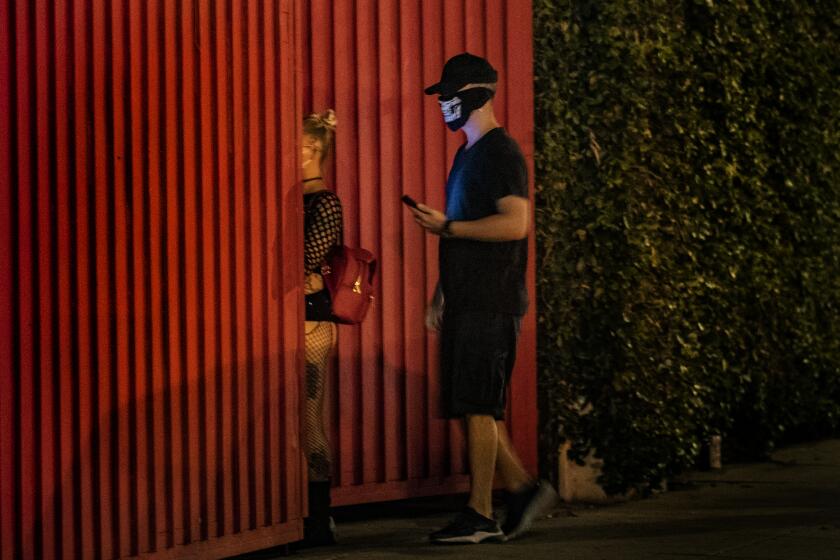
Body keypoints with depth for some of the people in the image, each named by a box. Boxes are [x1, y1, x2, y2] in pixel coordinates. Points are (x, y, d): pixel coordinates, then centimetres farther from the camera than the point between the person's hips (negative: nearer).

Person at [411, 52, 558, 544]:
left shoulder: (501, 152, -10)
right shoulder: (468, 154, 20)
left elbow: (515, 223, -21)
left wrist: (446, 227, -18)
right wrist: (442, 295, 22)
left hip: (492, 302, -9)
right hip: (468, 301, 9)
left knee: (477, 406, -8)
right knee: (475, 408, 9)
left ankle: (481, 515, -5)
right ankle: (524, 489, 17)